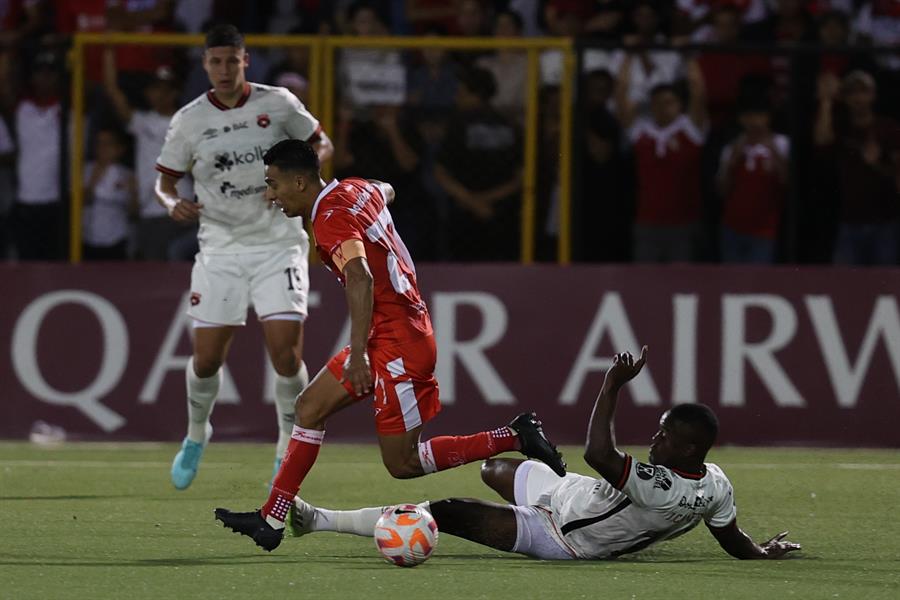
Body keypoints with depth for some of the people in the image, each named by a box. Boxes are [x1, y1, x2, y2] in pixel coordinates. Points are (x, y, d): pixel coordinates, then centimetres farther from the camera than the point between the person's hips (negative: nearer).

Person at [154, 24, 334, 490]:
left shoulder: (277, 103, -3)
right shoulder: (189, 120, -1)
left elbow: (322, 144, 9)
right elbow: (164, 180, 6)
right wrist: (173, 204, -17)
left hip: (278, 245, -1)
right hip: (220, 248, 1)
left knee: (286, 353, -12)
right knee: (206, 358, 0)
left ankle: (288, 447, 9)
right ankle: (196, 435, 29)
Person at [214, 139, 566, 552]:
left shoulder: (330, 217, -18)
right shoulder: (356, 189, 9)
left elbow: (360, 277, -33)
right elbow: (386, 192, 34)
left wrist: (358, 354, -37)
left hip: (397, 343, -10)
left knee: (402, 464, -5)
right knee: (311, 406, 11)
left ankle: (516, 438, -4)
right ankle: (270, 521, 12)